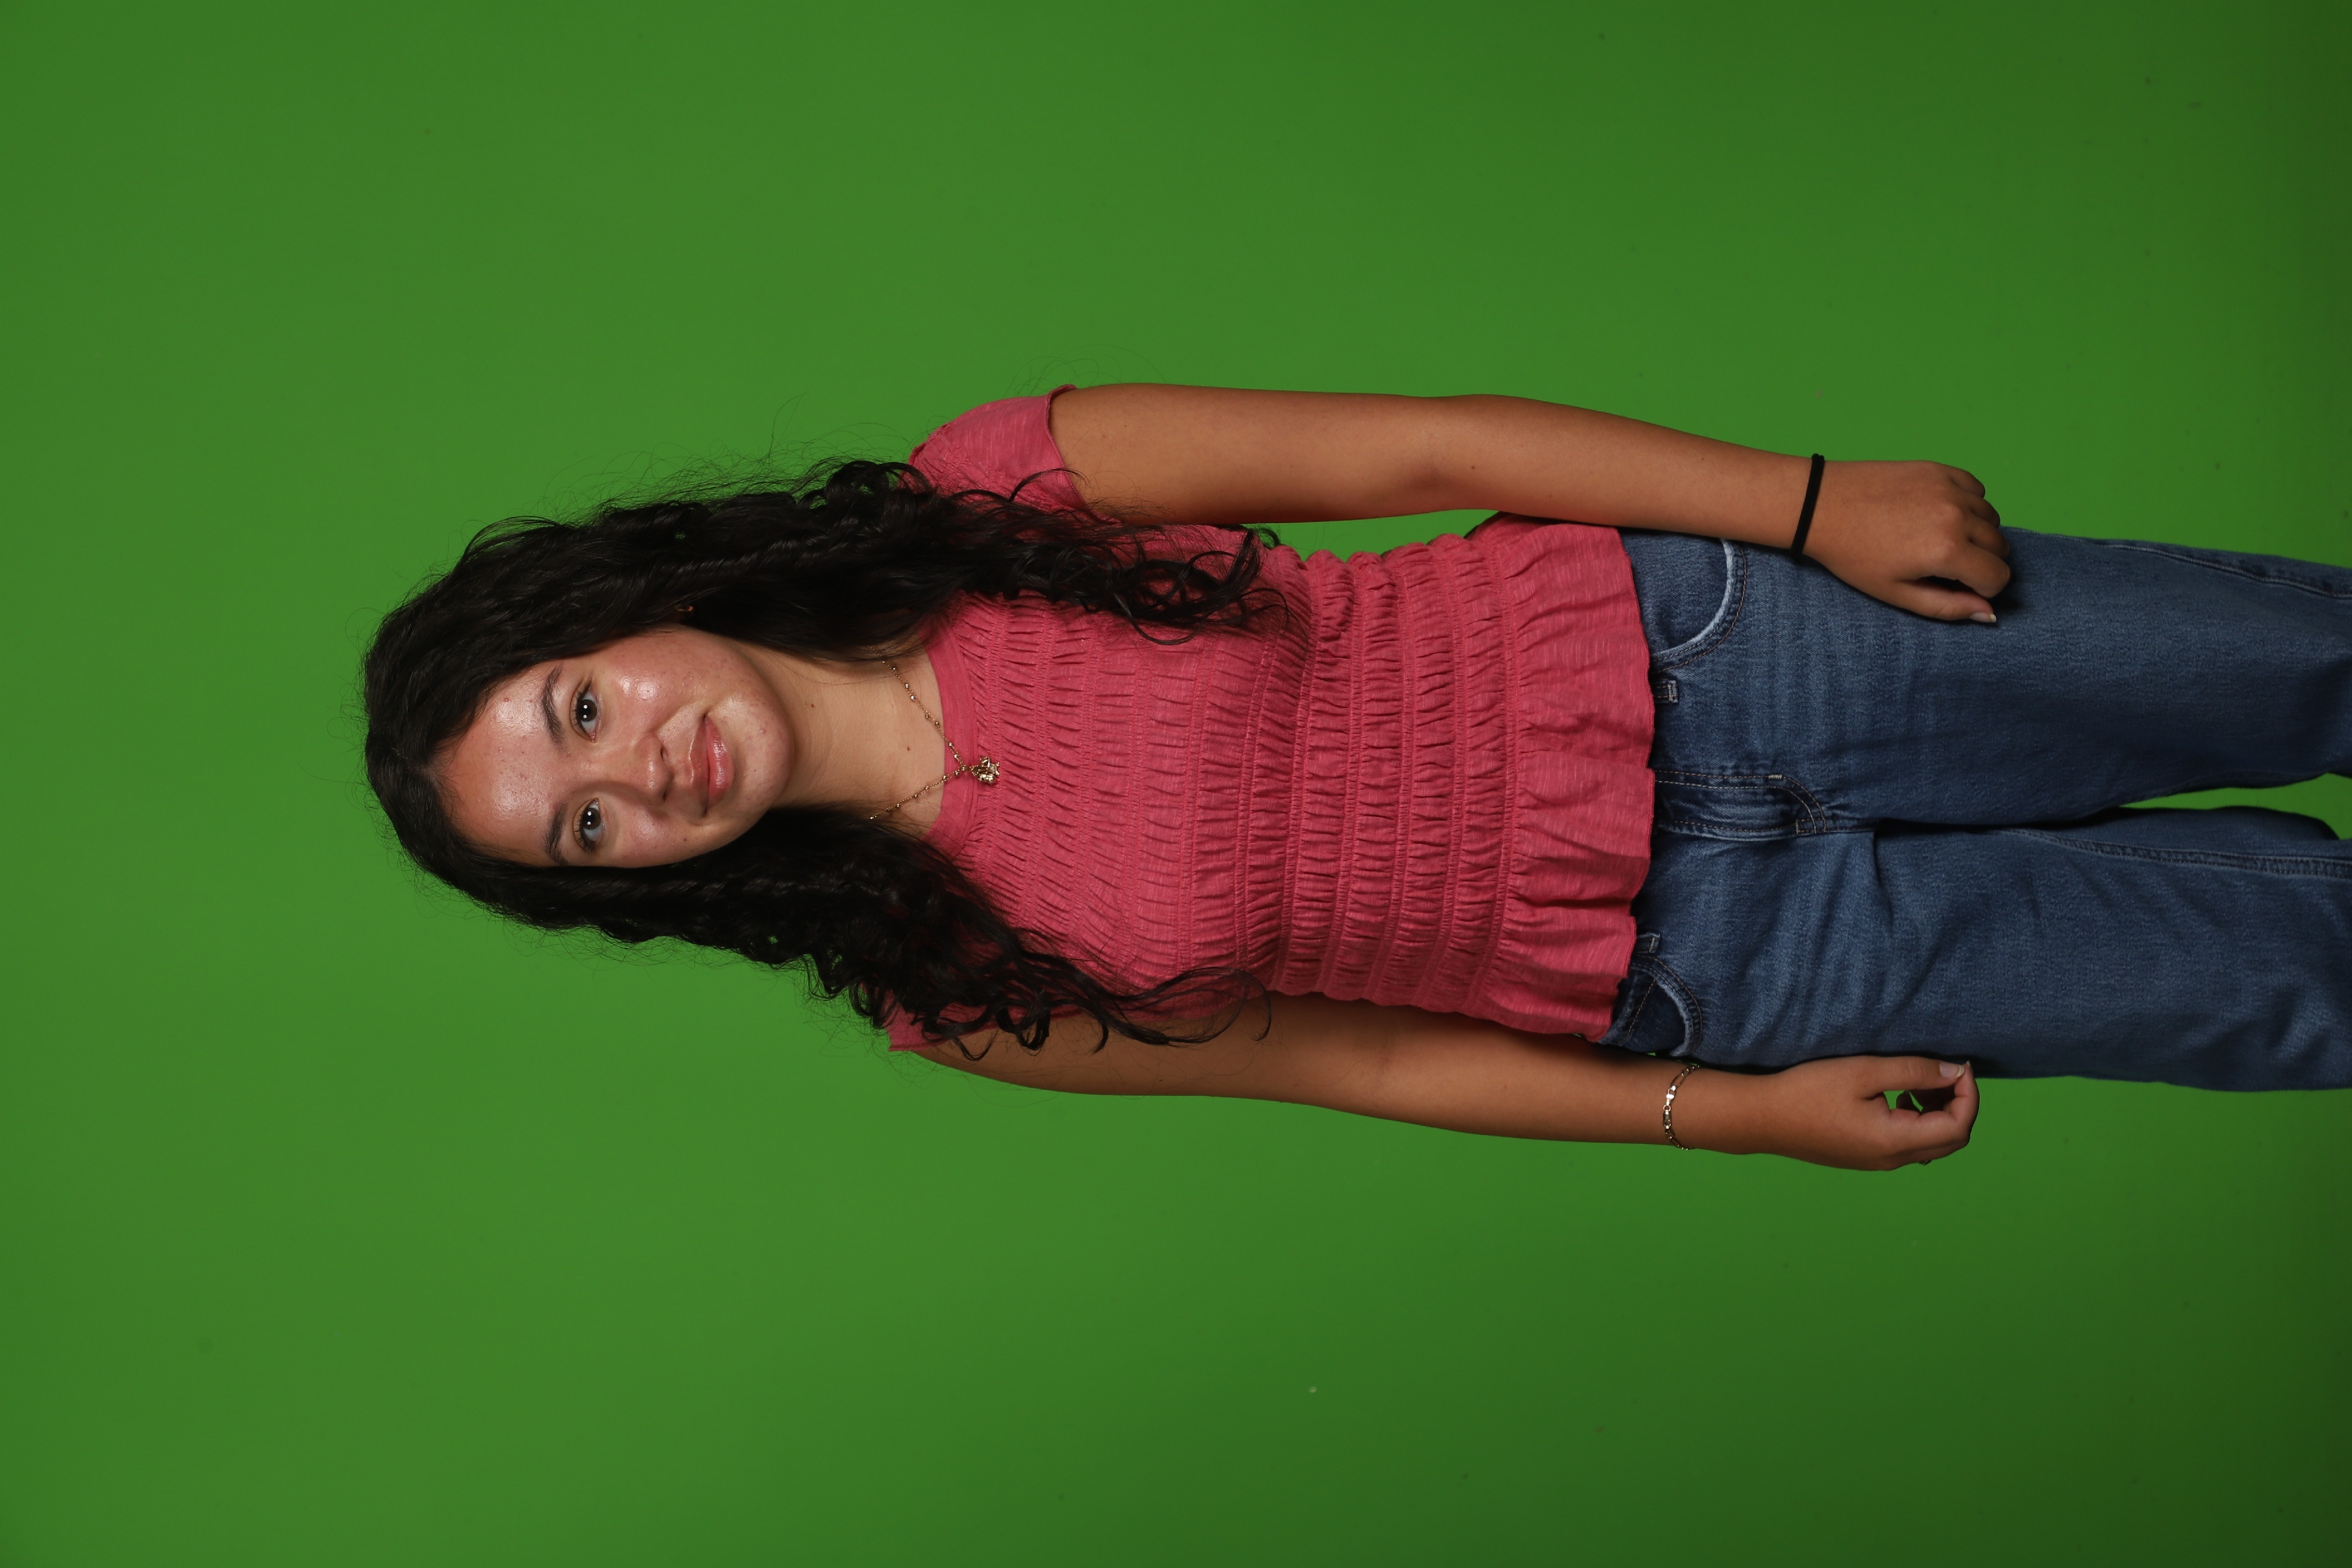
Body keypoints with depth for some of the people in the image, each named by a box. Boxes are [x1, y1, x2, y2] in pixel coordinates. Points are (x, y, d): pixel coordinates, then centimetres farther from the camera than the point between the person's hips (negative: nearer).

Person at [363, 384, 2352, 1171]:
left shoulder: (991, 493, -13)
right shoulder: (951, 991, -9)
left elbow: (1428, 446, -10)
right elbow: (1353, 1057, -2)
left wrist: (1814, 501, -11)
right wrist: (1735, 1112, -4)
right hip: (1689, 966, -1)